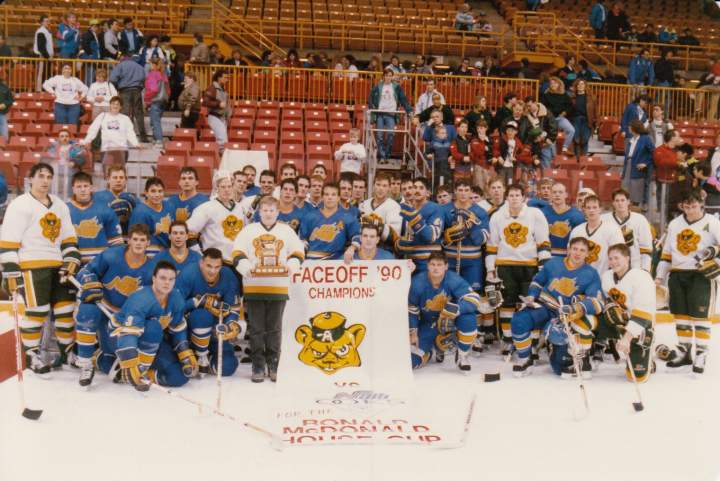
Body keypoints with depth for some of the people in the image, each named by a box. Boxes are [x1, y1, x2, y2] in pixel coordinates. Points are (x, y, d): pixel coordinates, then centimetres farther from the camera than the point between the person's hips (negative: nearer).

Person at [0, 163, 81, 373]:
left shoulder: (60, 205, 15)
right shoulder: (20, 205, -6)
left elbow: (69, 238, 17)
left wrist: (72, 260, 4)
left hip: (57, 266, 6)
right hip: (31, 266, -6)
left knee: (66, 307, 8)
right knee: (37, 310, -8)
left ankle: (67, 349, 22)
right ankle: (31, 353, 8)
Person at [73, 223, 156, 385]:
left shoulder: (151, 270, -8)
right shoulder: (111, 256, -15)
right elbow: (87, 271, -7)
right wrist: (90, 286, -25)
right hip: (100, 306, -2)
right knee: (87, 312, -38)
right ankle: (85, 364, -24)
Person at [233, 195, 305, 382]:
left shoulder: (287, 230, 12)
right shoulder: (249, 230, 9)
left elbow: (297, 251, 8)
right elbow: (237, 253, 2)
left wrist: (293, 264, -12)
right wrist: (244, 265, -17)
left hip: (278, 287, 0)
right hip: (254, 287, 0)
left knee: (274, 328, 6)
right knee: (256, 329, 2)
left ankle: (273, 365, 16)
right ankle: (258, 366, 10)